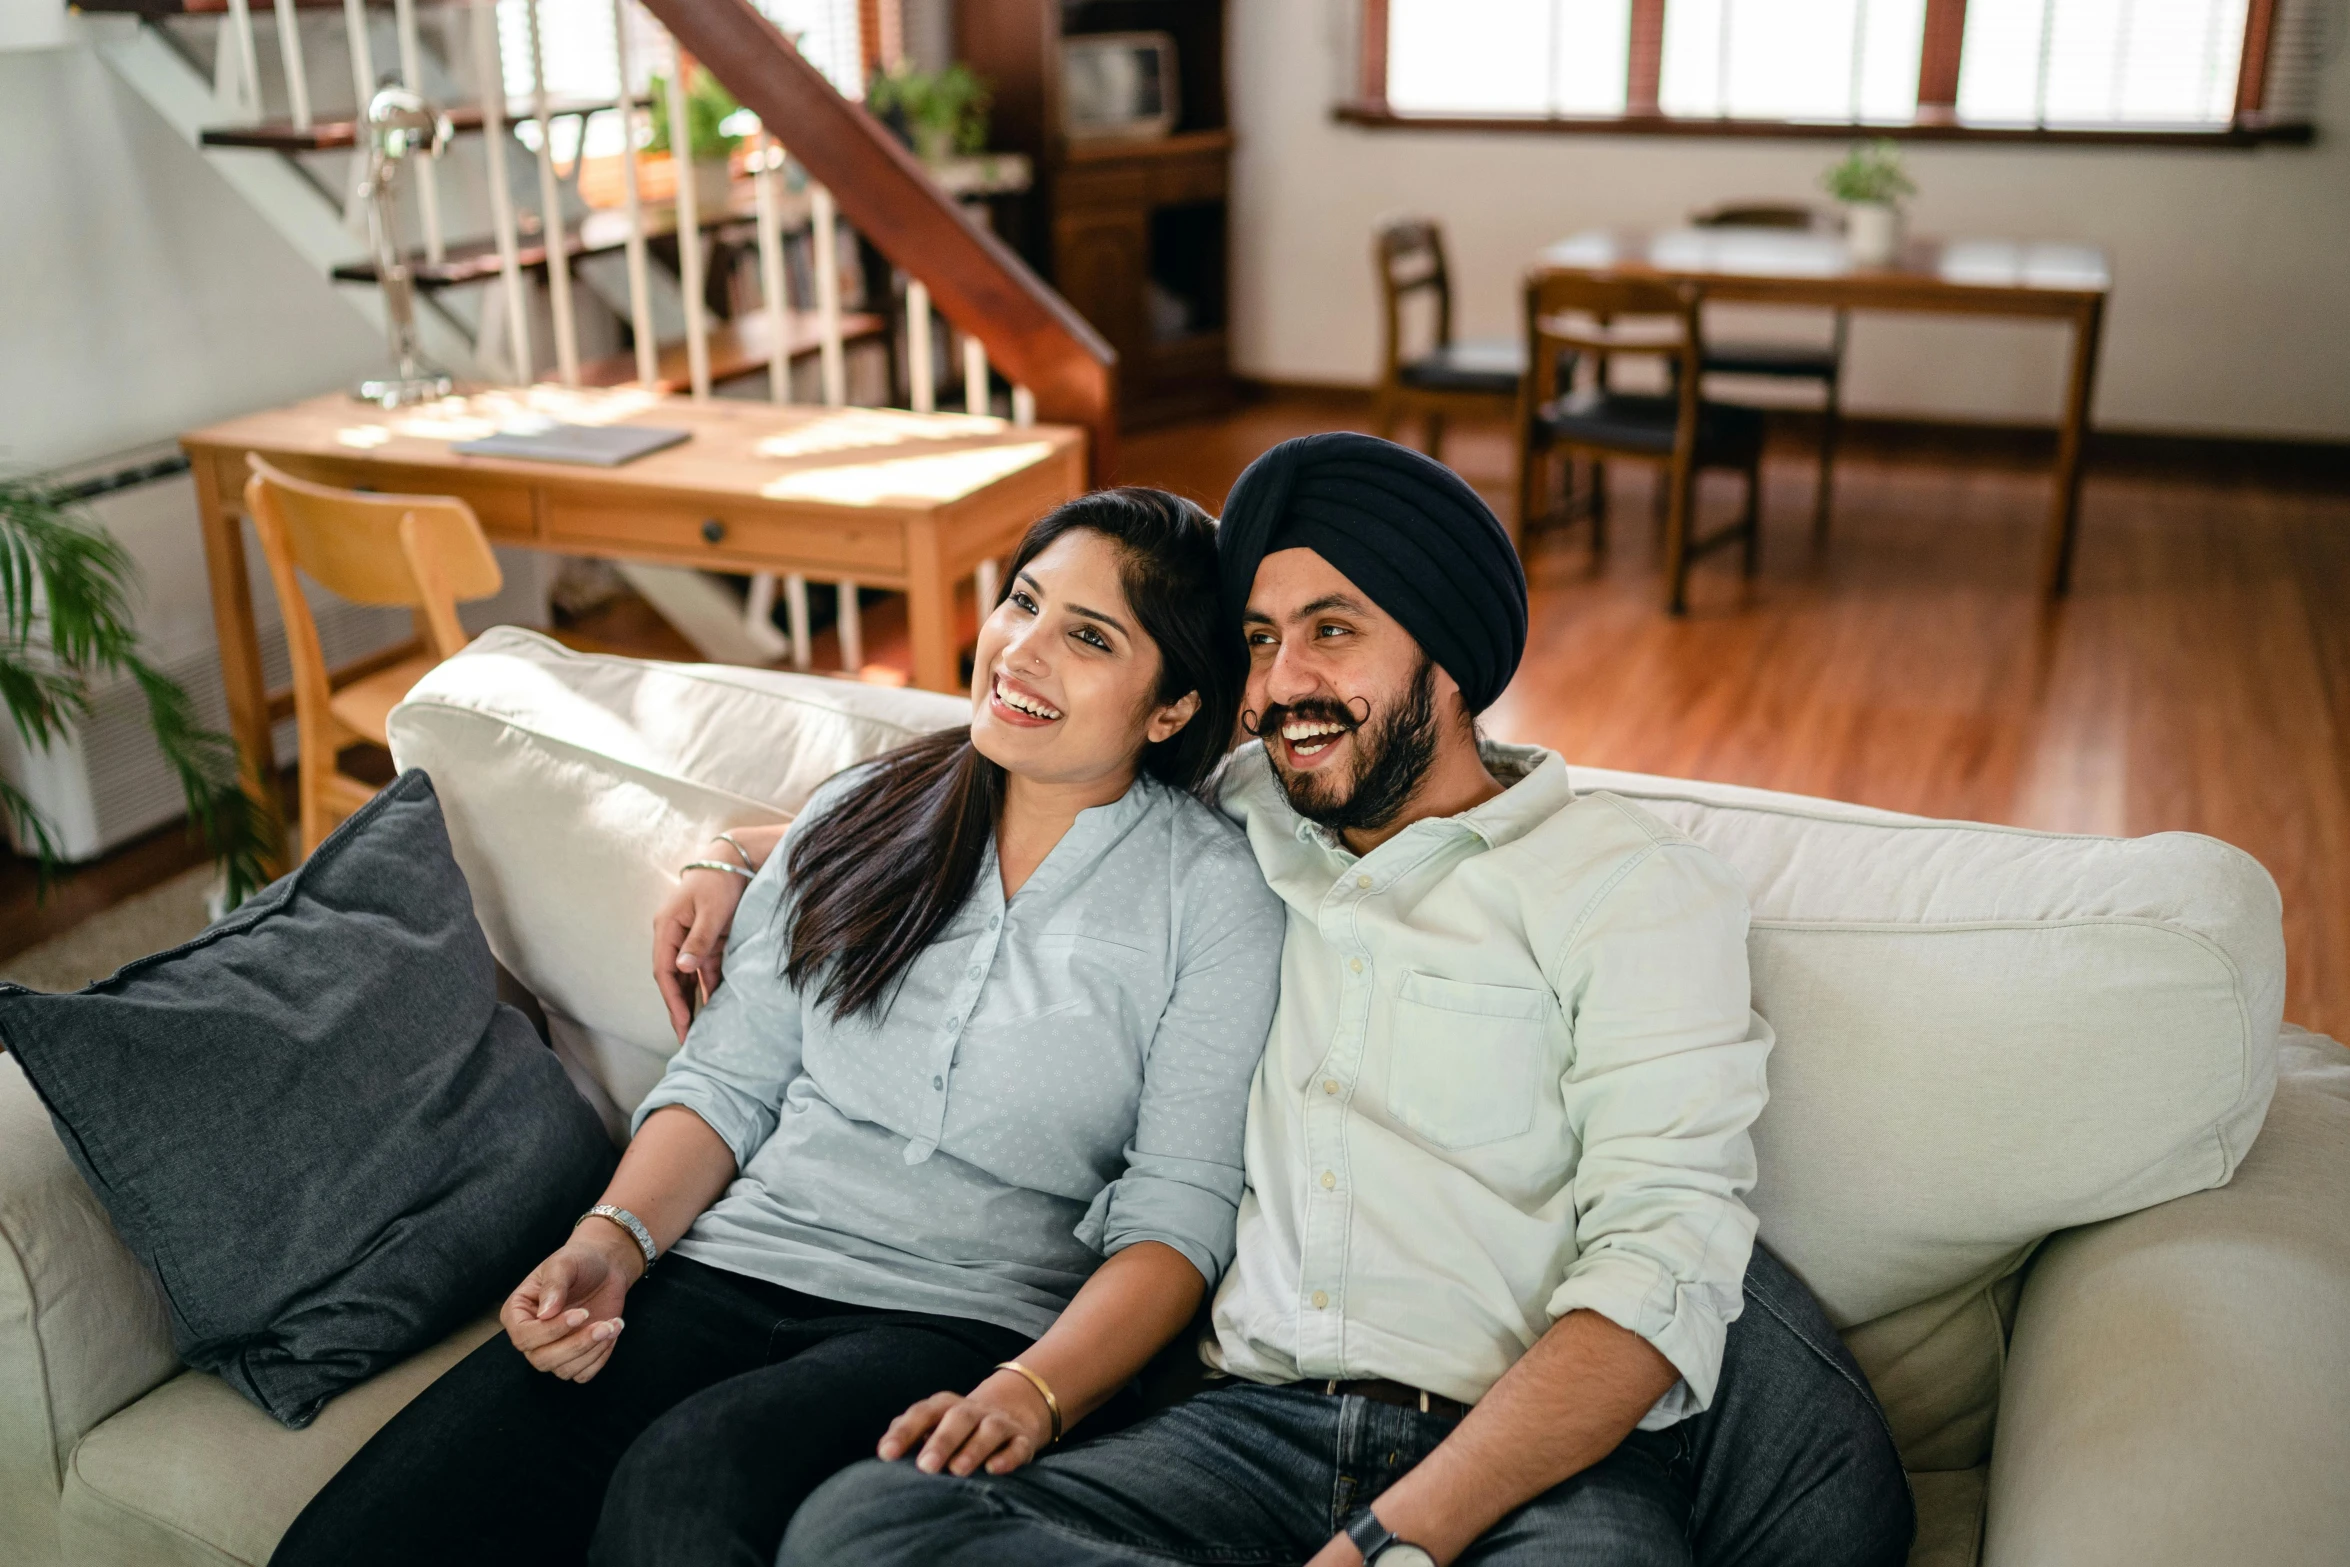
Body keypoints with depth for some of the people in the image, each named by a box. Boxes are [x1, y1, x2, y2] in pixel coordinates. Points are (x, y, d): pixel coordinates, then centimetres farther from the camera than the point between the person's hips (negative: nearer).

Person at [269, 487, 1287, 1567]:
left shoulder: (1211, 895, 0)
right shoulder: (859, 812, 13)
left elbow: (1179, 1213, -5)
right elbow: (729, 1075, 13)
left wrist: (1030, 1395, -20)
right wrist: (613, 1238, -5)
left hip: (961, 1321, -3)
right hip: (728, 1265, 4)